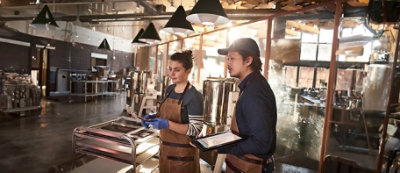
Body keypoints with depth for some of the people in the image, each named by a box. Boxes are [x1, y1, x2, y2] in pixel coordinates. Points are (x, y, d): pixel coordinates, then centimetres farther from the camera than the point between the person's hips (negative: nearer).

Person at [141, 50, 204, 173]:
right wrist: (154, 117, -5)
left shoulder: (194, 96, -20)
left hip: (183, 152, -7)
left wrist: (168, 124, -30)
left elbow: (195, 129, -21)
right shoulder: (169, 89, 3)